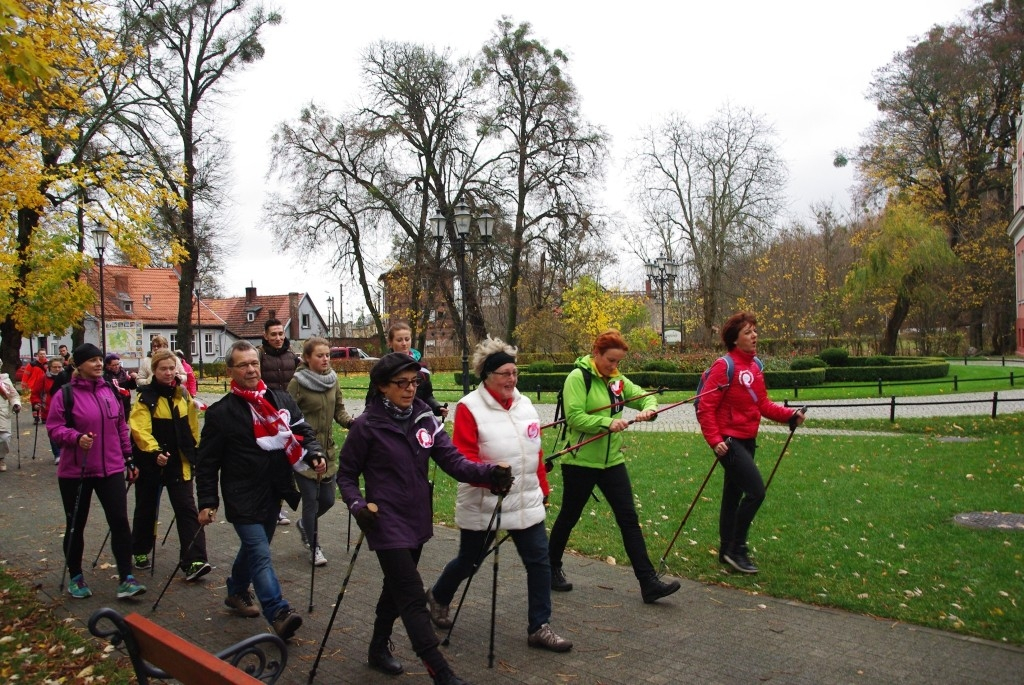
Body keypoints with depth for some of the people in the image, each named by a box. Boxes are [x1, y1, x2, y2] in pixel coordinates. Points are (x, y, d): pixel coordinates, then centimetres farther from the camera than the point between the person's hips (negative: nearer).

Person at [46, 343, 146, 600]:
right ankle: (75, 577, 29)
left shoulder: (110, 391, 7)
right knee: (75, 525, 11)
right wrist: (76, 437, -27)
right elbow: (54, 427, -8)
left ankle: (125, 579, 1)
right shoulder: (66, 394, -7)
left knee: (120, 521, -4)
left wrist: (129, 459, 15)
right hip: (75, 472, -3)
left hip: (111, 469, 3)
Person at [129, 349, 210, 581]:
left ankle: (193, 561, -8)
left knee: (187, 509, -5)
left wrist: (195, 453, 16)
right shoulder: (145, 398, -9)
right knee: (146, 509, 14)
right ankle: (140, 552, 36)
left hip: (179, 462, 3)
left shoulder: (183, 395, 6)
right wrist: (154, 452, -33)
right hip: (151, 462, -3)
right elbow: (140, 430, -20)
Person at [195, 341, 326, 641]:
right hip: (243, 497, -5)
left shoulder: (281, 400, 4)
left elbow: (303, 431, 10)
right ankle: (279, 613, -12)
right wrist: (207, 501, -6)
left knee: (254, 546, 20)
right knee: (261, 554, -11)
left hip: (274, 492, 5)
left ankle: (237, 592, 42)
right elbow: (207, 461, -3)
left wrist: (314, 454, -10)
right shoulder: (221, 412, -7)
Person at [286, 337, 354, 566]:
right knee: (311, 499, 0)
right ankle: (314, 547, 20)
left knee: (327, 499, 11)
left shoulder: (333, 379, 3)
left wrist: (350, 422, -10)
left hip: (328, 450, 5)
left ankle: (304, 524, 42)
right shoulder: (297, 383, -11)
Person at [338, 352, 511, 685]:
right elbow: (346, 474, -3)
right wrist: (357, 504, -21)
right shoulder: (366, 426, -12)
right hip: (387, 524, -6)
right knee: (414, 597, -6)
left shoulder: (425, 419, 0)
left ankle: (379, 648, 43)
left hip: (417, 521, 6)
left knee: (397, 588, 21)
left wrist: (488, 472, -24)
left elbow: (452, 459, -8)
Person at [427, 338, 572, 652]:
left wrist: (543, 489, 16)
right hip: (482, 505, -5)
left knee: (539, 561, 1)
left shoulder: (524, 404, 5)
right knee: (469, 561, 13)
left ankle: (539, 628, 15)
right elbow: (463, 457, -19)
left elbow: (536, 453, 12)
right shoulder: (469, 408, -13)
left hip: (527, 503, 5)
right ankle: (438, 598, 43)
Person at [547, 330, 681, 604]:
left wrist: (648, 409, -10)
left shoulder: (617, 380, 7)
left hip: (612, 461, 6)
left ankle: (648, 582, 4)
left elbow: (646, 397, 12)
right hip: (580, 462, -6)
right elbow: (574, 417, -22)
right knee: (569, 517, 11)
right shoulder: (578, 378, -14)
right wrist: (608, 423, -30)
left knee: (629, 519, 1)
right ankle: (551, 568, 33)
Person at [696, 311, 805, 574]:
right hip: (729, 441, -8)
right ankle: (736, 550, 3)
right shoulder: (724, 366, -15)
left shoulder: (755, 365, 8)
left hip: (747, 440, 8)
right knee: (756, 491, -12)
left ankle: (727, 550, 27)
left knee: (733, 494, 15)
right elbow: (706, 407, -17)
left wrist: (788, 415, -2)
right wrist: (714, 440, -22)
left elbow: (763, 404, 12)